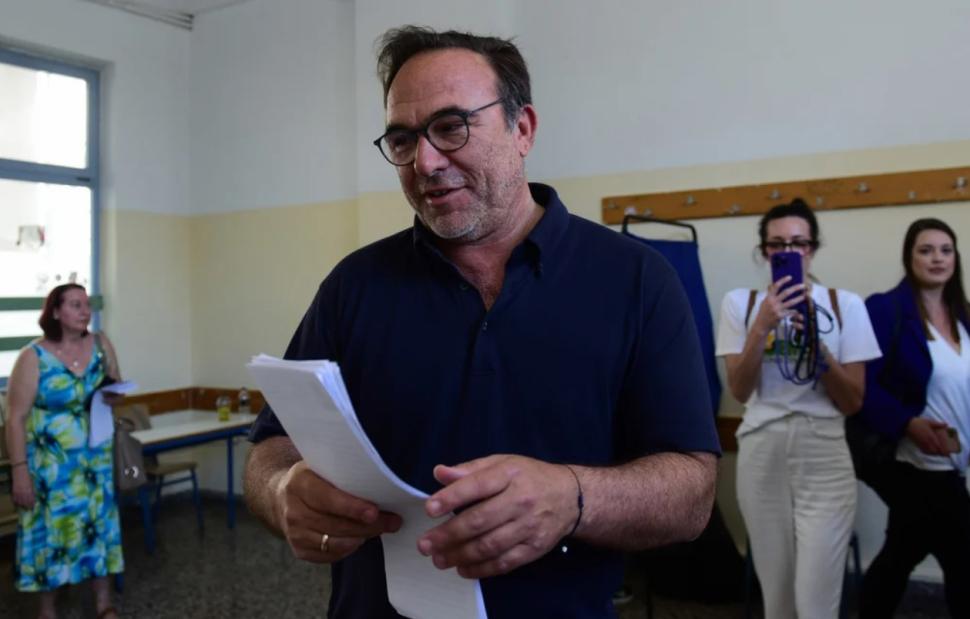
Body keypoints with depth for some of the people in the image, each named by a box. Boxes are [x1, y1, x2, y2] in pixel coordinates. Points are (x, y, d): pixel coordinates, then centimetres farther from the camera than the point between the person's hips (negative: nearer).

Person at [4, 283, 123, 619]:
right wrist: (20, 471, -15)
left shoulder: (101, 344, 0)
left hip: (96, 460, 4)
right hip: (51, 465, -4)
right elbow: (16, 418, -12)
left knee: (99, 524, 10)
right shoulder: (33, 357, -12)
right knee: (50, 530, 5)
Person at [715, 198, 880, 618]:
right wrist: (763, 325, -19)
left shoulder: (844, 305, 0)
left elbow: (853, 402, -3)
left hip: (824, 457, -1)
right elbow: (739, 390, -7)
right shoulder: (739, 303, 1)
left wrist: (815, 340, -16)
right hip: (761, 455, 1)